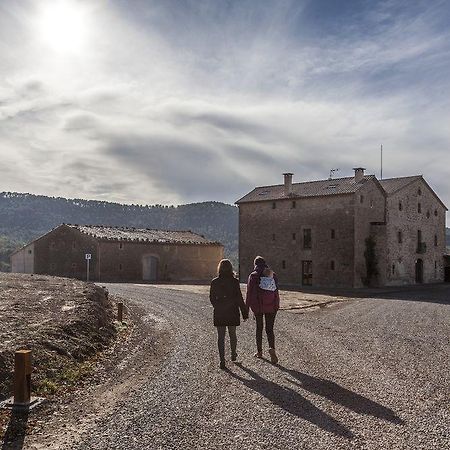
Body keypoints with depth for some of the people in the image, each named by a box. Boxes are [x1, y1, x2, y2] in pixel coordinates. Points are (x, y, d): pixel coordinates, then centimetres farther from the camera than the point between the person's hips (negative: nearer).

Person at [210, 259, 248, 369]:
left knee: (221, 336, 4)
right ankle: (233, 355, 36)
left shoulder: (214, 282, -4)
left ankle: (222, 360, -2)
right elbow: (239, 298, -10)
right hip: (232, 311, 0)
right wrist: (244, 313, -3)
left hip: (219, 313, 0)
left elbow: (212, 298, 4)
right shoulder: (234, 281, -9)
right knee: (232, 334, 19)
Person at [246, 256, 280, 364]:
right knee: (269, 329, 5)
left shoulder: (253, 276, -5)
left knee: (259, 328, 13)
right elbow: (276, 292, 5)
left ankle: (259, 351, 20)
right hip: (271, 306, 2)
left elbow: (249, 292, -6)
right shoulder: (273, 275, 4)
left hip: (258, 306, -2)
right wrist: (276, 305, 12)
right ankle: (272, 348, -19)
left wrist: (247, 306, 0)